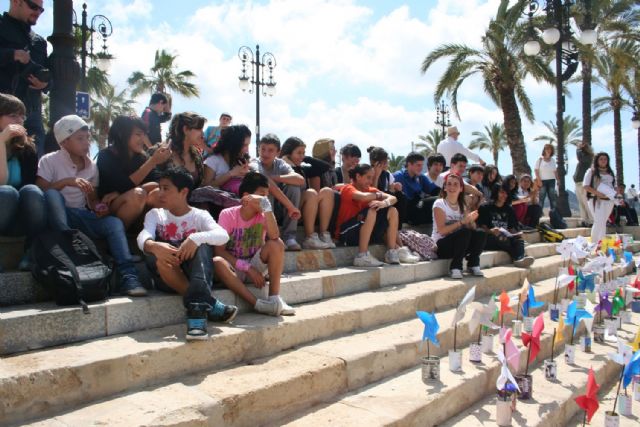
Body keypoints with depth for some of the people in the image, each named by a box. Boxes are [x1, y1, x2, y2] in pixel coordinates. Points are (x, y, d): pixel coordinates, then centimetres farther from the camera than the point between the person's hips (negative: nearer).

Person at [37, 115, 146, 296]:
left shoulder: (91, 166, 10)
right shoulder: (49, 161, -3)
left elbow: (92, 200, 11)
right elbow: (41, 191, -15)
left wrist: (99, 207, -12)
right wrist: (67, 181, -26)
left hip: (81, 215, 3)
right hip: (56, 215, -3)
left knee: (114, 222, -26)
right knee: (52, 195, -36)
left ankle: (128, 276, -39)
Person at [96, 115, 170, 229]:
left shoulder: (142, 157, 1)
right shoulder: (106, 156, -13)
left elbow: (155, 182, -8)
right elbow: (125, 186, -24)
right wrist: (152, 162, -29)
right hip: (108, 209, -5)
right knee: (137, 194, -34)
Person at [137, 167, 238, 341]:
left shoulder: (199, 215, 5)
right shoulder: (155, 214, 10)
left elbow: (222, 235, -16)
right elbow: (143, 237, -13)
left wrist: (196, 238, -36)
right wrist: (152, 246, -38)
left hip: (194, 275, -1)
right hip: (167, 278, 1)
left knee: (202, 245, -29)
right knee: (155, 257, -31)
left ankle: (197, 309, -45)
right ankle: (210, 305, -31)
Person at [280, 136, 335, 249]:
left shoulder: (303, 169, 20)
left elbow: (326, 167, 21)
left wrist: (306, 159, 15)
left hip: (305, 212, 7)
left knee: (327, 192, -12)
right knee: (311, 193, -28)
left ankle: (324, 235, -20)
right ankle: (309, 239, -28)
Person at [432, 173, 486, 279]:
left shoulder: (462, 205, 11)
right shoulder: (439, 204, -7)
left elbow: (472, 228, 1)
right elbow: (442, 230, -18)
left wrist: (471, 220, -20)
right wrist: (462, 222, -24)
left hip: (458, 244, 5)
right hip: (441, 245, -5)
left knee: (481, 234, -20)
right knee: (464, 231, -31)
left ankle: (473, 265, -2)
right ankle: (455, 267, -20)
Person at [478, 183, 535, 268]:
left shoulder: (509, 210, 24)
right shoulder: (485, 208, 8)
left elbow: (512, 228, 17)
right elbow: (482, 227, -2)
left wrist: (517, 234, -6)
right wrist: (491, 231, -23)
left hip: (507, 237, 4)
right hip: (489, 239, -3)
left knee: (519, 238, -28)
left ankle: (519, 259, -53)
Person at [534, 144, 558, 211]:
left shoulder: (553, 160, 10)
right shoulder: (539, 159, -1)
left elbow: (555, 171, 13)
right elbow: (536, 171, -5)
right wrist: (539, 180, -14)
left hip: (551, 181, 4)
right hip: (542, 181, -4)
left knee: (552, 197, 5)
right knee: (541, 198, -6)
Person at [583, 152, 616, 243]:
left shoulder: (610, 172, 17)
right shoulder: (591, 171, 0)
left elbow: (614, 186, 22)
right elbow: (585, 186, -9)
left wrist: (615, 191, -1)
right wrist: (598, 193, -18)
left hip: (609, 200, 6)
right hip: (596, 200, -6)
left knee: (603, 222, 11)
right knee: (598, 222, -14)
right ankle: (594, 244, -8)